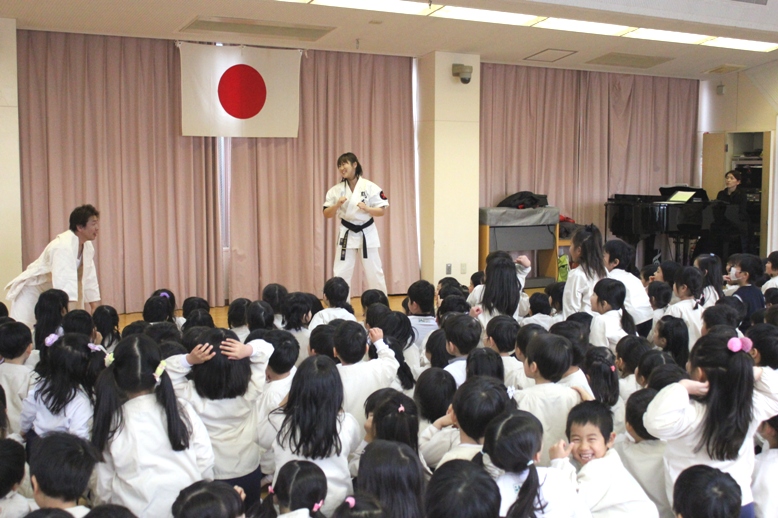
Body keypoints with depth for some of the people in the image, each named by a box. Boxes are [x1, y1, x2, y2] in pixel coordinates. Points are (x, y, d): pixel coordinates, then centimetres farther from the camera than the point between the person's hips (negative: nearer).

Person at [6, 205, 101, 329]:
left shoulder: (87, 246, -7)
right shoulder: (63, 246, -34)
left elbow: (89, 279, 1)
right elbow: (64, 281, -45)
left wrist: (96, 309, 1)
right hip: (32, 290, -8)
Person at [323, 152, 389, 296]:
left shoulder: (370, 187, -9)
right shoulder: (336, 190, -2)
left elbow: (382, 210, -6)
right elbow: (327, 214, 0)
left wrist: (367, 209, -24)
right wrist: (337, 205, -18)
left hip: (367, 233, -2)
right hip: (347, 234, 2)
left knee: (375, 272, 7)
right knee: (340, 273, 3)